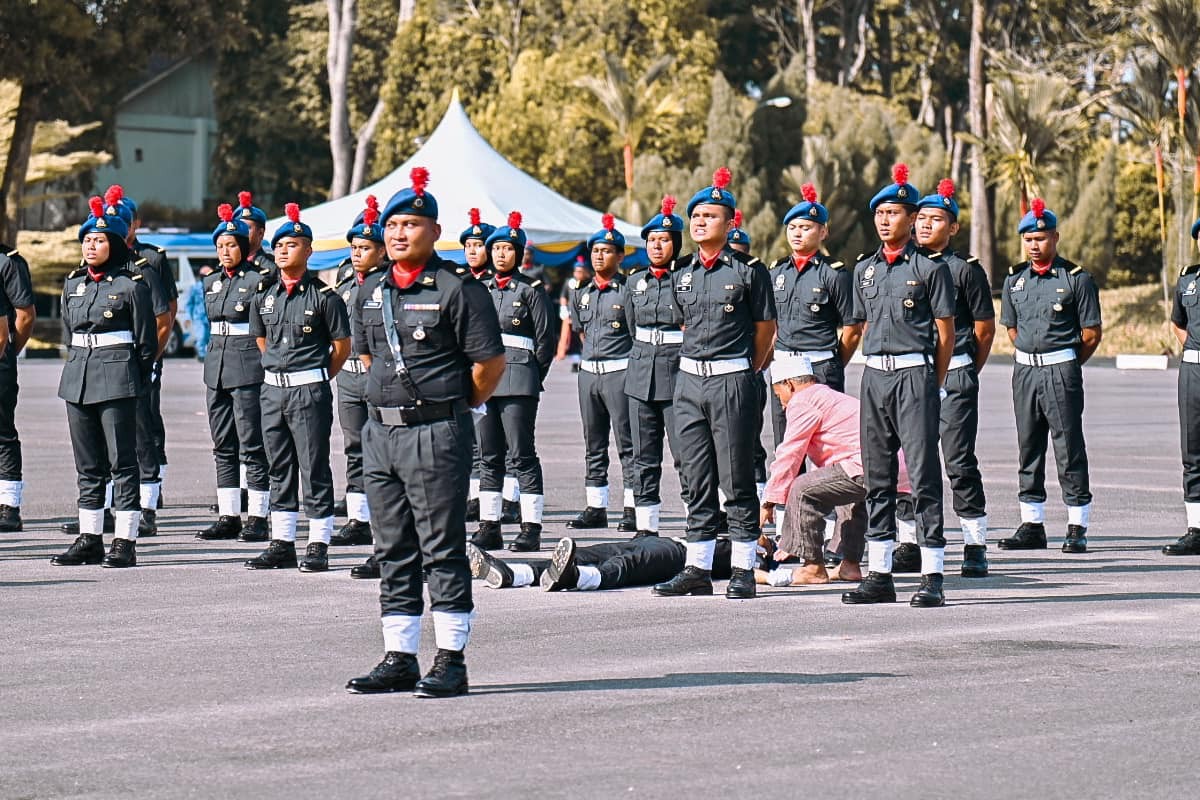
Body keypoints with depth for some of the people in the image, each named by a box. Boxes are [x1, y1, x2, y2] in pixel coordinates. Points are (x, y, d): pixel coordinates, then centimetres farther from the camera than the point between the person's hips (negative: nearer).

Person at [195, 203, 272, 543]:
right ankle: (228, 518, 11)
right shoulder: (210, 283, 14)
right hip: (216, 368, 7)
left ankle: (257, 518, -2)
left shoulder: (258, 280, -6)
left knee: (252, 447, -5)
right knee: (223, 447, 8)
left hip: (248, 371, -7)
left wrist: (264, 366, -7)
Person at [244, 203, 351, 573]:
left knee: (314, 469, -2)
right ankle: (282, 544, 17)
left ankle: (318, 546, 2)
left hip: (310, 390, -6)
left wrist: (315, 379, 6)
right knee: (279, 469, 11)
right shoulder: (264, 295, 8)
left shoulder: (323, 295, -7)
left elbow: (342, 346, -2)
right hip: (272, 389, 6)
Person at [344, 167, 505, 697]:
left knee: (443, 551, -4)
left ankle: (451, 661, 0)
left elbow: (490, 361, -7)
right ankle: (399, 659, 16)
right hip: (380, 431, 7)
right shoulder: (372, 293, 12)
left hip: (436, 434, -7)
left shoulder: (457, 290, -8)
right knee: (394, 553, 10)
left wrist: (457, 407, 2)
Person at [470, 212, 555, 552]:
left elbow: (546, 340, 1)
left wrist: (533, 378, 0)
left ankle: (531, 528, -4)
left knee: (522, 456, -6)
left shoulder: (532, 290, 0)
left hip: (518, 381, -5)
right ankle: (489, 527, 10)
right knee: (489, 456, 7)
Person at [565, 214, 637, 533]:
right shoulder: (581, 293, 11)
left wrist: (633, 369, -2)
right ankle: (596, 509, 14)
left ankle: (633, 511, -3)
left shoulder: (629, 290, -6)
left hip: (620, 372, -6)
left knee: (627, 445, -4)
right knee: (594, 447, 9)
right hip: (588, 372, 6)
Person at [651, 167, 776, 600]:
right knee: (696, 480, 7)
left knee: (737, 479, -2)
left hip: (733, 381, -5)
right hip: (688, 380, 5)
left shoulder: (748, 270, -4)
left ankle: (743, 570, 2)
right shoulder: (681, 272, 11)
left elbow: (765, 327, 3)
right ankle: (698, 569, 11)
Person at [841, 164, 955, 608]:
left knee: (923, 473, -7)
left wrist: (931, 385, -2)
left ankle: (933, 578, -6)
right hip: (874, 375, 6)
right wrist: (877, 369, 15)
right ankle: (879, 575, 12)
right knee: (876, 475, 7)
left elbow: (946, 332, -2)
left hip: (915, 374, -6)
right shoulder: (864, 268, 14)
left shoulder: (930, 268, -2)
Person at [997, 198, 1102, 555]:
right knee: (1028, 449, 8)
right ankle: (1031, 526, 15)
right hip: (1024, 369, 5)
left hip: (1062, 369, -5)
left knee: (1069, 449, -4)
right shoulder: (1014, 279, 10)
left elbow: (1092, 333, -2)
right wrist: (1031, 359, 15)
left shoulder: (1076, 278, -4)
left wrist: (1065, 365, 4)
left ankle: (1077, 528, 0)